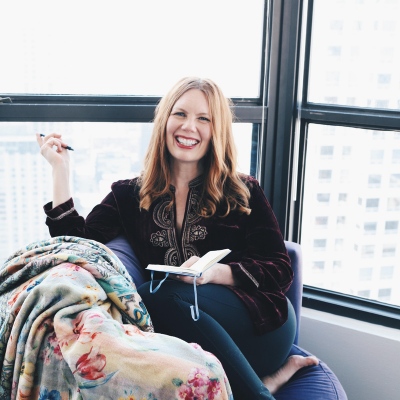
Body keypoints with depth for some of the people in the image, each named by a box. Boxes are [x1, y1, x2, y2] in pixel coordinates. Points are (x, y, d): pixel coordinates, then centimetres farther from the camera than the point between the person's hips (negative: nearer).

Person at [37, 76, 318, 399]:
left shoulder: (244, 193, 11)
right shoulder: (130, 195, 14)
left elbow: (279, 270, 3)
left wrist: (214, 272, -15)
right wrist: (60, 170, -1)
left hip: (259, 324, -2)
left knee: (156, 297, -27)